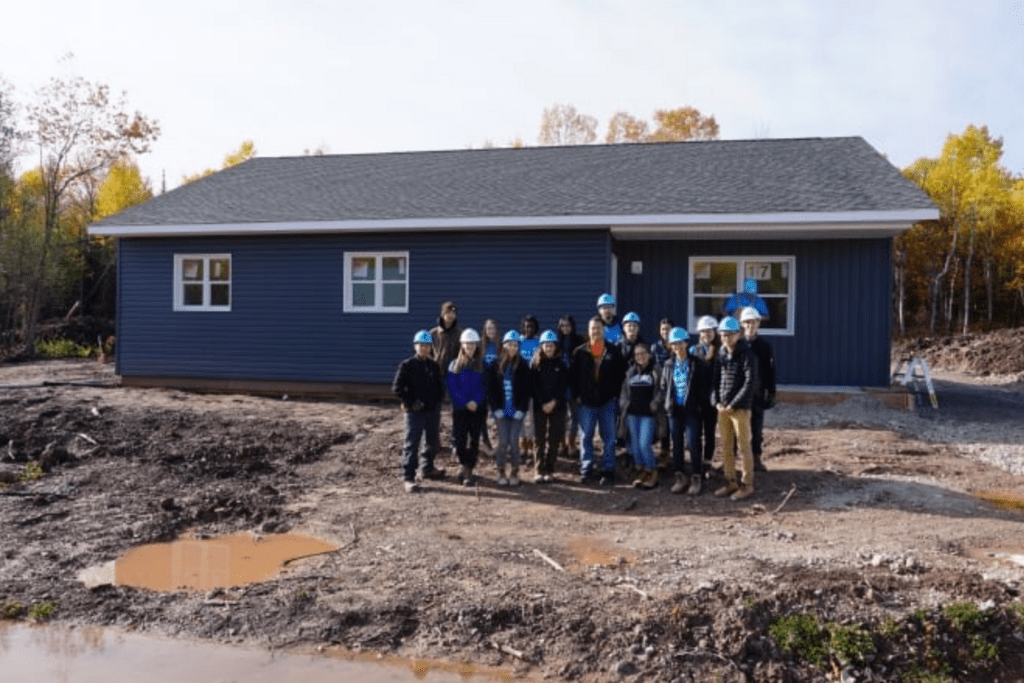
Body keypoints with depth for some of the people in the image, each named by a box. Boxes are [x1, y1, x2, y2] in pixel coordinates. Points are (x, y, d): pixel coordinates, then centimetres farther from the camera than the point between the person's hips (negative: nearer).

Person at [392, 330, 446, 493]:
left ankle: (427, 468, 37)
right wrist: (410, 403, -13)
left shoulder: (434, 366, 9)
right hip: (415, 412, -6)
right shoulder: (407, 365, -6)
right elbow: (397, 387, -8)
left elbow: (440, 386, 17)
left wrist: (438, 401, 3)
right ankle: (409, 478, -1)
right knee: (412, 444, -5)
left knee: (434, 442, 16)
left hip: (433, 411, 6)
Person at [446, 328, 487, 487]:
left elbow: (485, 385, -2)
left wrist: (476, 401, -16)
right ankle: (464, 465, 22)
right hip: (459, 408, 0)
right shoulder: (454, 365, 4)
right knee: (460, 439, 0)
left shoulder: (482, 365, 5)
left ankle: (468, 469, 5)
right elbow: (452, 386, -3)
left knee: (474, 440, -1)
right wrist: (465, 402, -12)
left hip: (477, 408, 0)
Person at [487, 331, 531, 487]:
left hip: (517, 410, 0)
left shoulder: (523, 367, 1)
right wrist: (496, 408, -7)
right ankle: (501, 472, 12)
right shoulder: (496, 366, 3)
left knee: (514, 441, -2)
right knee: (503, 441, -2)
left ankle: (514, 473, 12)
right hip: (501, 410, 0)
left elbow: (527, 390, -1)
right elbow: (491, 388, 1)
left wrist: (521, 409, -9)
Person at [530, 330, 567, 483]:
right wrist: (543, 403, -10)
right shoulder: (535, 364, 3)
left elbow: (563, 385, -1)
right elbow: (534, 385, -2)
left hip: (557, 406, 1)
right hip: (539, 406, -1)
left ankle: (549, 471, 9)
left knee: (554, 440, 1)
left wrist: (553, 402, -12)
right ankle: (540, 471, 3)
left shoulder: (561, 364, 5)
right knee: (540, 439, -2)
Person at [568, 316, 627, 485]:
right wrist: (576, 395, 1)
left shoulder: (613, 351, 1)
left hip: (607, 401, 0)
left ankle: (608, 471, 11)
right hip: (586, 402, 1)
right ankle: (586, 470, 16)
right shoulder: (579, 352, 2)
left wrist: (615, 394, 0)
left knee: (609, 438, 3)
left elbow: (621, 374, 5)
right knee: (586, 437, 6)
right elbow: (573, 375, 6)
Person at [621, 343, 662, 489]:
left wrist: (655, 405, -12)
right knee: (635, 444, 7)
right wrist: (624, 404, 4)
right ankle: (641, 473, 20)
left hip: (648, 413, -5)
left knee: (645, 444, -12)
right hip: (633, 413, 5)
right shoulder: (631, 371, 12)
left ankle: (653, 475, 4)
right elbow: (625, 389, 17)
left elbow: (660, 391, -1)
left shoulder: (655, 371, 0)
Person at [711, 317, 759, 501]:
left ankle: (747, 485, 10)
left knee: (743, 446, 0)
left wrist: (733, 405, -15)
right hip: (722, 408, 6)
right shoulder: (720, 355, 9)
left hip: (740, 408, -6)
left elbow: (750, 384, -14)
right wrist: (717, 402, -2)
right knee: (726, 446, 10)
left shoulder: (747, 355, -8)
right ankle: (730, 482, 21)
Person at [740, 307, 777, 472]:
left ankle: (756, 459, 18)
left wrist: (771, 393, 0)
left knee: (757, 428, 8)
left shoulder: (764, 346, 3)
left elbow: (770, 371, 5)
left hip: (757, 393, 1)